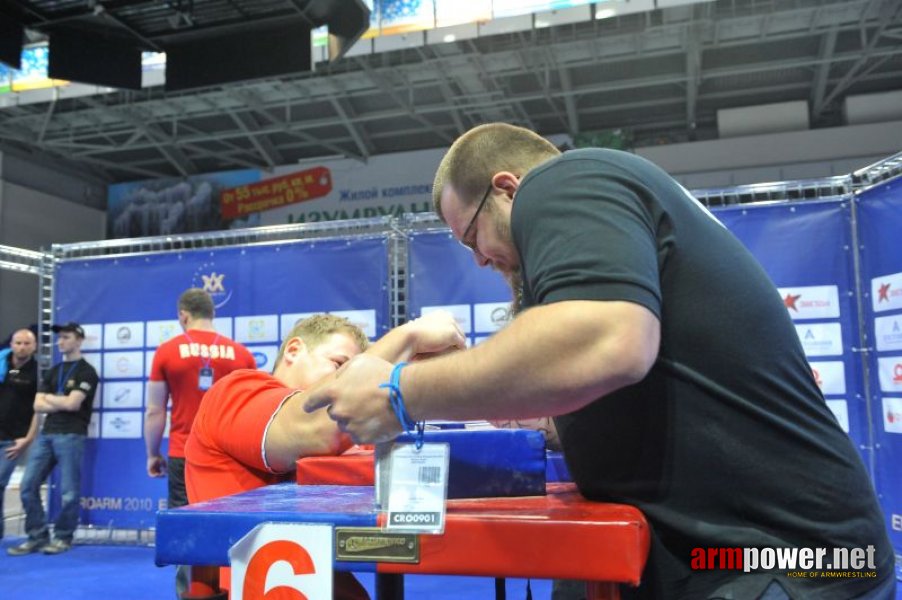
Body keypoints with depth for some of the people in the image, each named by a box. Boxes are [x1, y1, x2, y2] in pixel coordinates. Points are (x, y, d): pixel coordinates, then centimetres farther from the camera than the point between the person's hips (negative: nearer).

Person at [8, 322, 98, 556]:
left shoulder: (86, 372, -2)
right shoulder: (52, 372, 19)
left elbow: (72, 404, -12)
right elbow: (38, 406, 10)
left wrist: (50, 398, 4)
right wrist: (61, 403, -5)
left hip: (71, 436, -7)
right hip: (46, 434, 7)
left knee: (68, 491, -2)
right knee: (28, 486, 3)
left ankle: (63, 538, 11)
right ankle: (37, 536, 13)